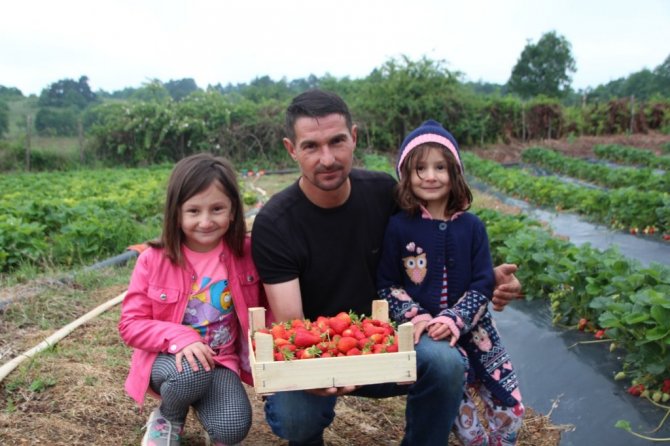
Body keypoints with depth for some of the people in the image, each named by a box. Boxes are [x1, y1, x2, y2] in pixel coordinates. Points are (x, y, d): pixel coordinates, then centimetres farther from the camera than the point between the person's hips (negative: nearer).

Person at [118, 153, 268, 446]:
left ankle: (203, 403, 15)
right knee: (192, 373, -35)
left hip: (221, 361, 1)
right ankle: (167, 419, 2)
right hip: (168, 358, -1)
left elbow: (265, 306, 4)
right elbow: (130, 324, -11)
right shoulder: (153, 260, -14)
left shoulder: (246, 253, -9)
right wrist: (179, 338, -27)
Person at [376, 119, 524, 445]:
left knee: (511, 407, 9)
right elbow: (386, 284, -4)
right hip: (425, 336, -3)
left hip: (471, 330, 3)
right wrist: (415, 318, -18)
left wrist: (455, 320, -18)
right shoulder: (398, 227, -8)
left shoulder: (471, 226, -2)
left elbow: (483, 284, -3)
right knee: (462, 419, -1)